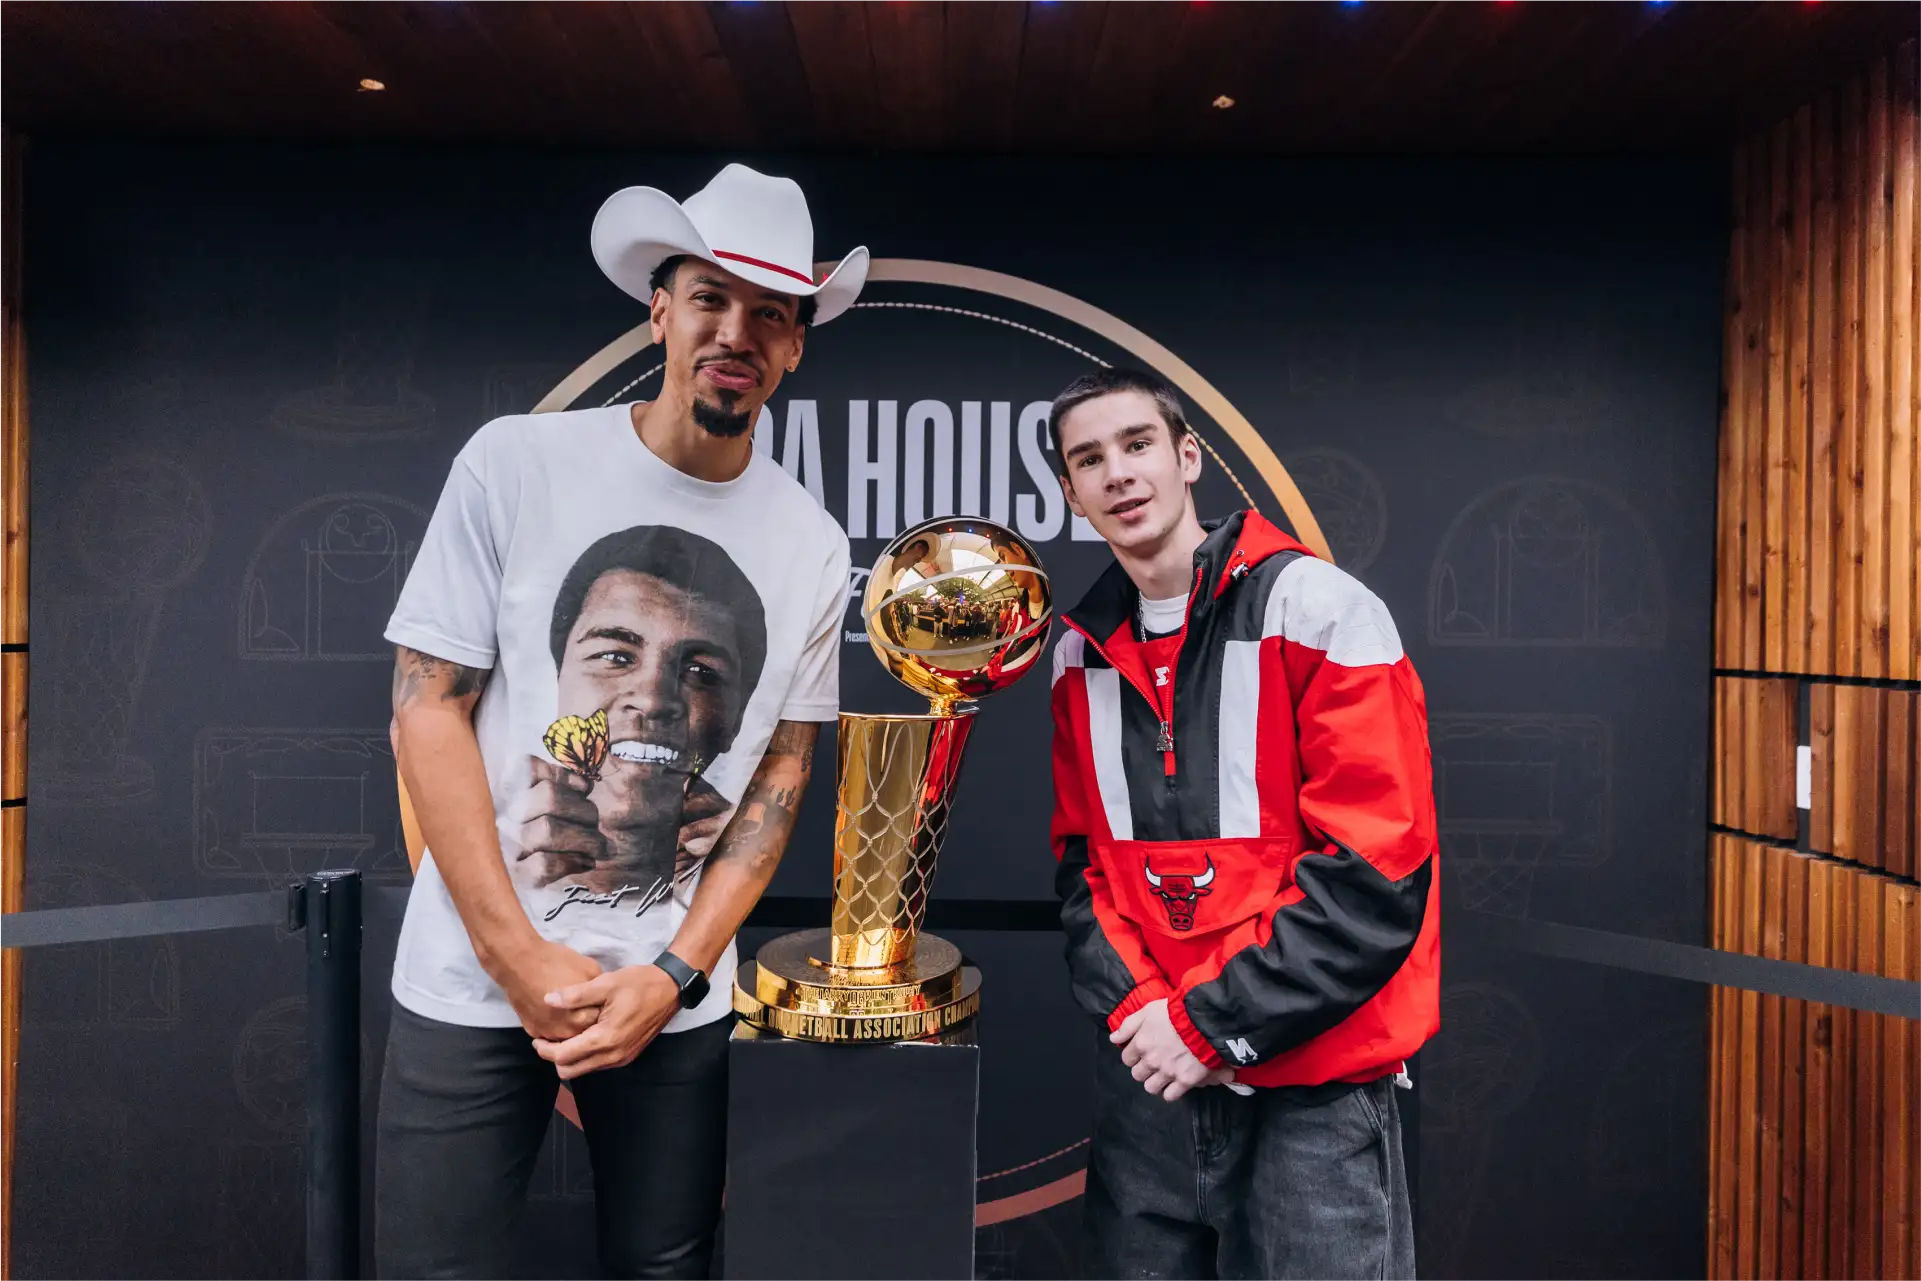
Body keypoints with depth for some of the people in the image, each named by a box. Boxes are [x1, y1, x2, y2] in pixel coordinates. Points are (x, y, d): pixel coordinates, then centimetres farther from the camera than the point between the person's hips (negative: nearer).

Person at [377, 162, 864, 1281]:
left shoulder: (813, 546, 0)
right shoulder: (517, 464, -7)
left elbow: (782, 774, 2)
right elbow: (428, 707, -7)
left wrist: (673, 976, -7)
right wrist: (520, 958, -11)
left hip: (677, 998, 2)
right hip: (471, 981, -1)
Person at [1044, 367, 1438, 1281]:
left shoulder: (1319, 612, -10)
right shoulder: (1081, 652, 7)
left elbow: (1375, 872, -15)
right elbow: (1082, 862, 8)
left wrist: (1213, 1024, -15)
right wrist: (1137, 1006, -8)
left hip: (1312, 1091, -4)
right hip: (1147, 1080, 5)